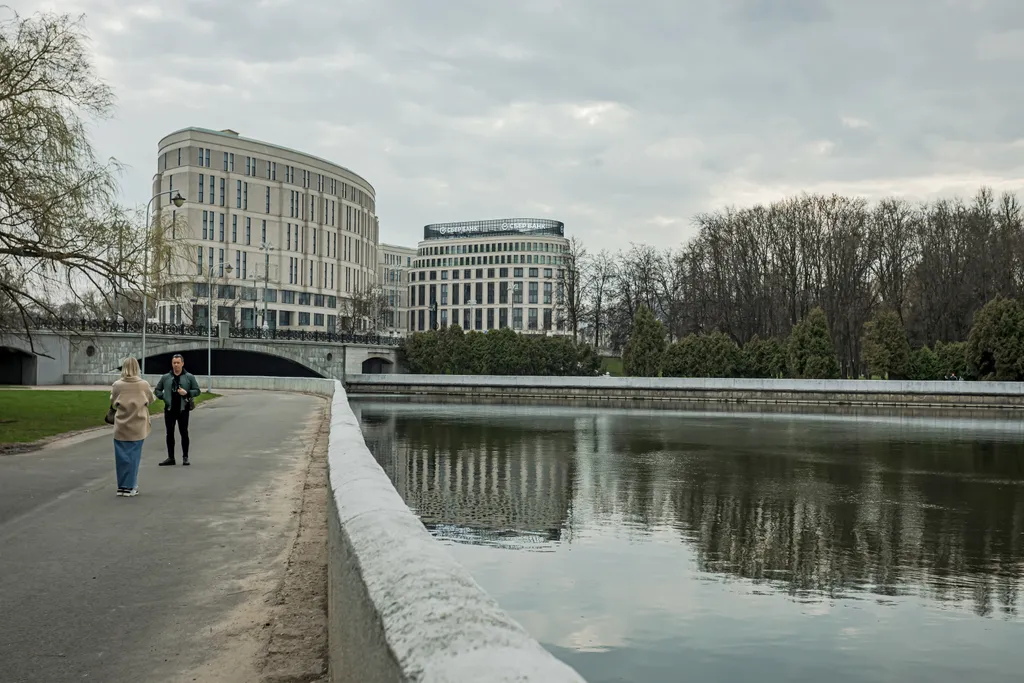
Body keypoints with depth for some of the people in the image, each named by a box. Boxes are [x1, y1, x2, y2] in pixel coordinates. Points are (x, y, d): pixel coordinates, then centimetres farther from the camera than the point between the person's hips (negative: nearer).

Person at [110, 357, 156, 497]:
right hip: (137, 427, -1)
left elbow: (113, 404, 5)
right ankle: (130, 487, 10)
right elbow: (150, 400, 8)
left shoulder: (117, 385, -7)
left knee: (122, 457, 9)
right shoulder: (144, 384, -8)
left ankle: (121, 486, 14)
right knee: (134, 457, 7)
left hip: (121, 427, 1)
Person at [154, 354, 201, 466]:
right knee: (170, 433, 5)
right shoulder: (165, 377, 7)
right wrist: (163, 397, 0)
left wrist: (187, 393, -14)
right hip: (169, 409, 2)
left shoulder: (189, 377, 2)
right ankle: (171, 458, 13)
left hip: (183, 410, -2)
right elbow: (157, 390, 17)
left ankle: (185, 457, 12)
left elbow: (197, 391, 3)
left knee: (184, 433, 2)